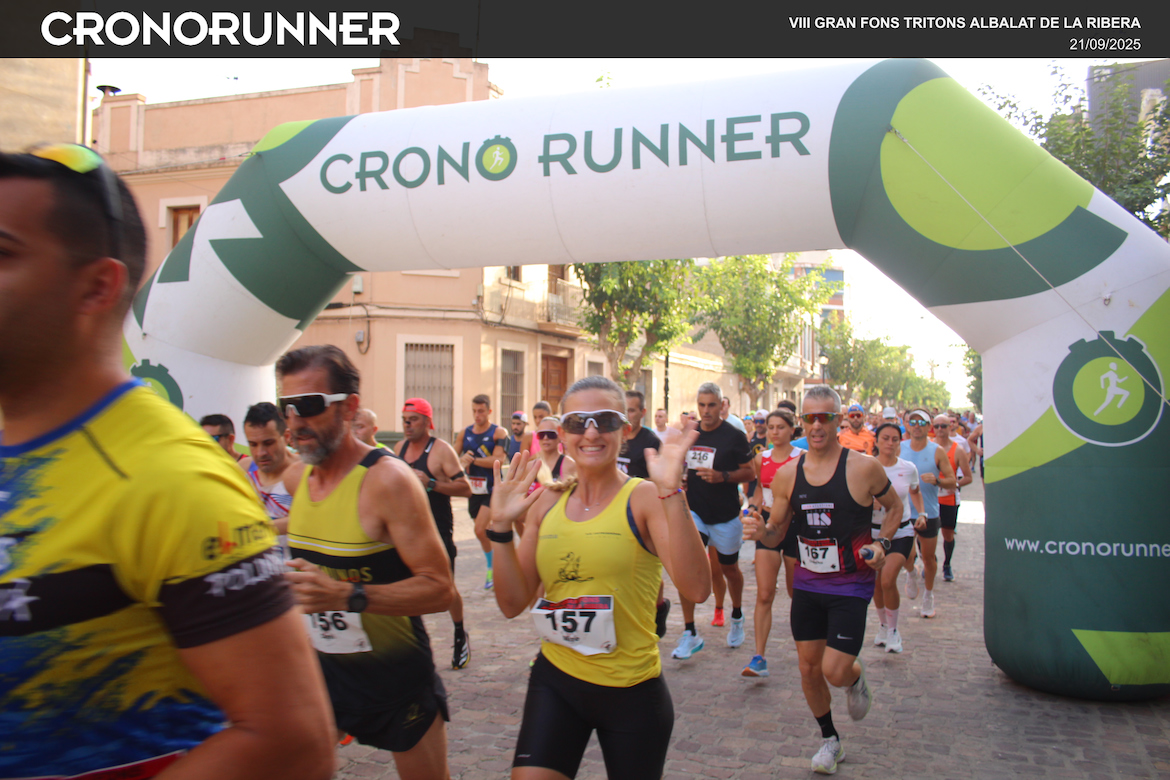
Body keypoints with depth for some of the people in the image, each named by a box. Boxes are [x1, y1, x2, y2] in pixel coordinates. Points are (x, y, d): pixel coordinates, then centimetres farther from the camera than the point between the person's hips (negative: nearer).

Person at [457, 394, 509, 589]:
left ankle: (492, 567, -1)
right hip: (473, 489, 6)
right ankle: (492, 566, 31)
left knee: (480, 530, -17)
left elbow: (497, 460, -18)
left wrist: (472, 460, -19)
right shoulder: (466, 432, 8)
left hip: (492, 488, -6)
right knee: (483, 531, 15)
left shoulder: (499, 433, -7)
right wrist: (461, 461, -15)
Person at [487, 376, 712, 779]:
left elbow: (696, 588, -26)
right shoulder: (547, 502, 2)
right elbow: (513, 603, 3)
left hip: (632, 693, -3)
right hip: (555, 683, 3)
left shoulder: (643, 498, -12)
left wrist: (672, 493, -33)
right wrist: (502, 525, -8)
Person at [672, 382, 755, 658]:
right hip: (694, 511, 2)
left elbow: (749, 472, -8)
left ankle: (737, 617, 46)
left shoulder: (734, 436, -10)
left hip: (725, 516, -2)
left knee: (729, 568, 16)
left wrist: (722, 476, -23)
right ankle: (690, 634, -4)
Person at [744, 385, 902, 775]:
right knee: (809, 668, 10)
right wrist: (761, 531, -18)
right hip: (807, 584, 4)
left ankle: (856, 679, 29)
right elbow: (777, 532, 5)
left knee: (835, 670, -9)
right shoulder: (787, 474, -3)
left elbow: (894, 507, 7)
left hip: (851, 586, -3)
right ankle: (830, 740, 35)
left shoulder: (863, 467, -11)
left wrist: (881, 543, -9)